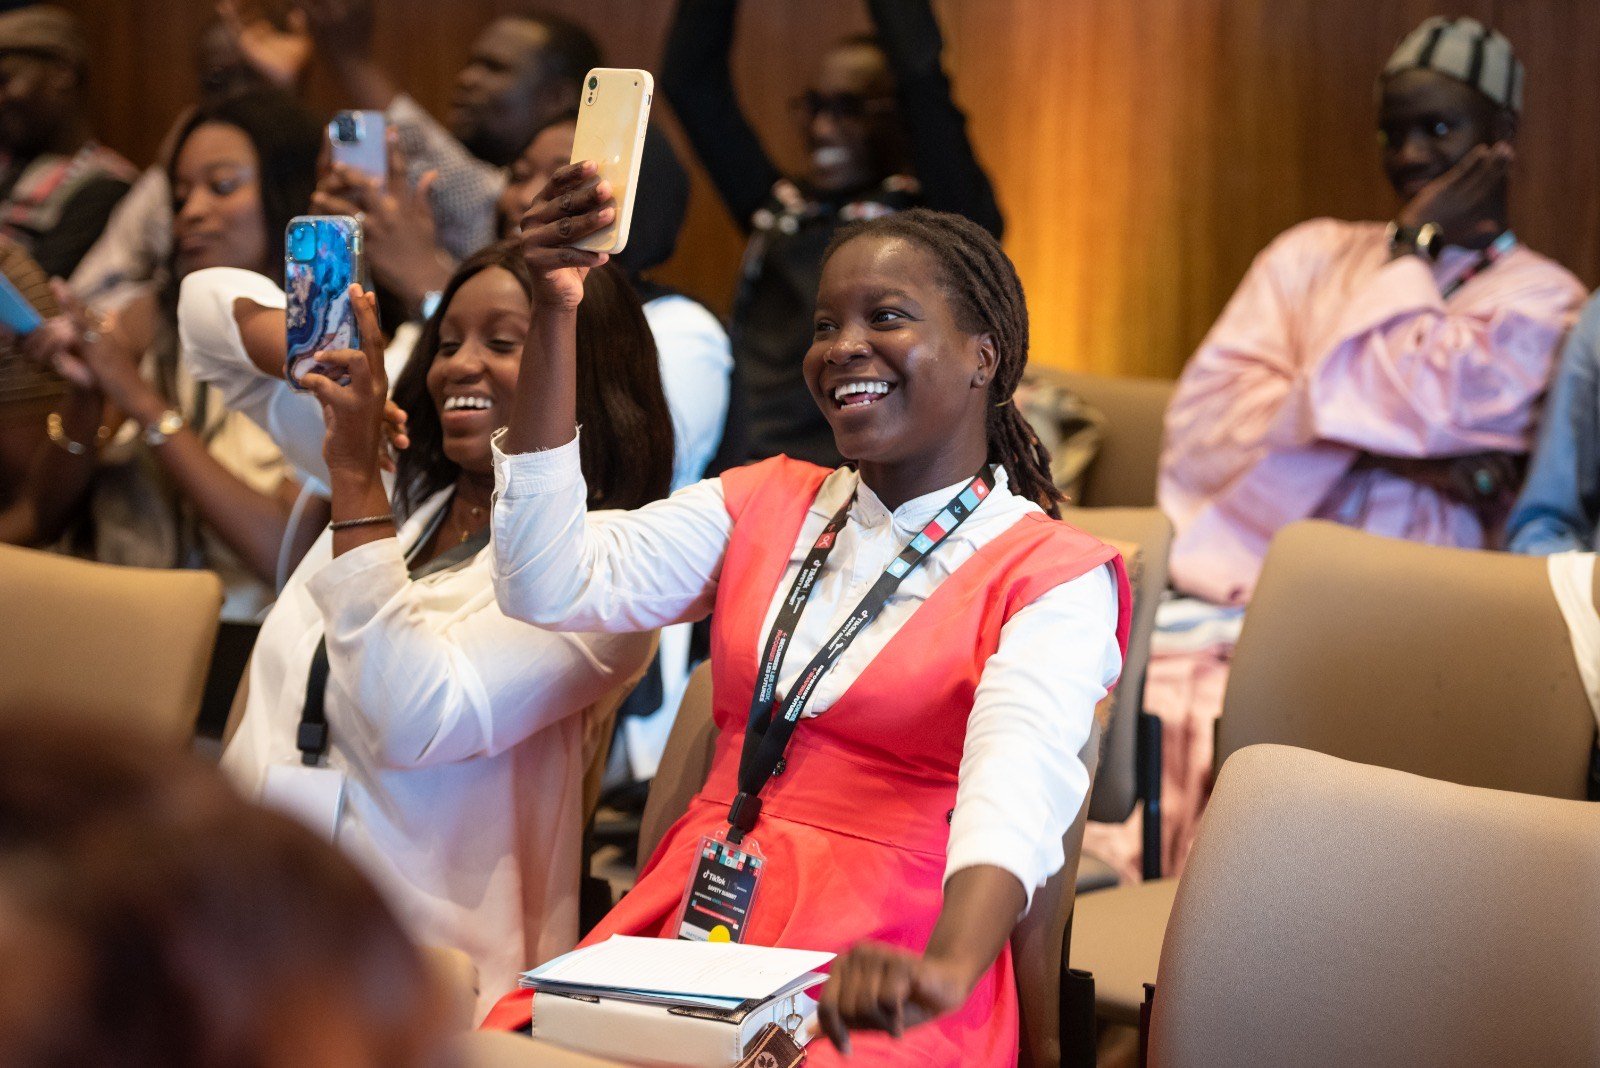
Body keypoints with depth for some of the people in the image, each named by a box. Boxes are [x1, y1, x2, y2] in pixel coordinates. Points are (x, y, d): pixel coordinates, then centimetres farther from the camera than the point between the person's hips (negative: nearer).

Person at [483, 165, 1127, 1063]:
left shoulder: (1052, 577, -1)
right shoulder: (767, 505, 16)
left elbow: (1017, 785, -21)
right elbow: (552, 585, 2)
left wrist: (948, 968, -42)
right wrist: (556, 315, -4)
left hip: (873, 977, -4)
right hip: (690, 924, 5)